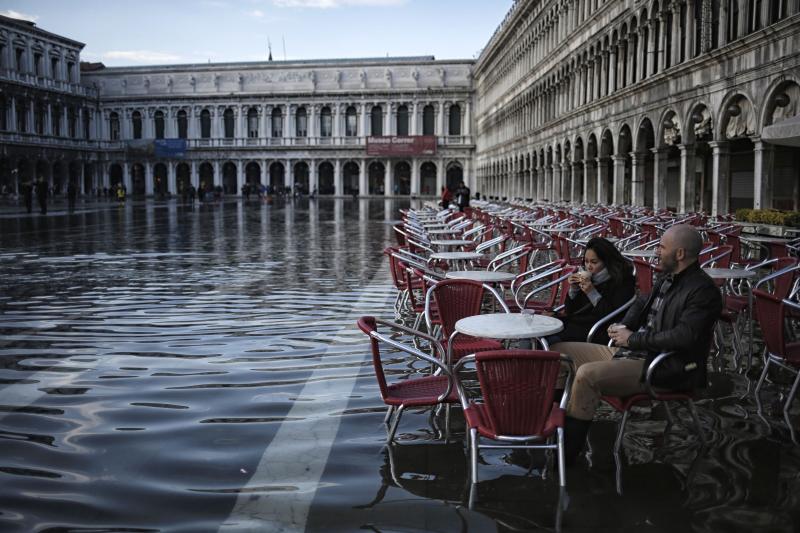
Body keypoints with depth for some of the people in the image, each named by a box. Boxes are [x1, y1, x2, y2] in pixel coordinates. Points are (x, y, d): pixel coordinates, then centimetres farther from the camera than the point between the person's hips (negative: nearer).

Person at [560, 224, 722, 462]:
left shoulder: (703, 290, -14)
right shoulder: (667, 278, 13)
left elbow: (684, 336, -26)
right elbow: (643, 303, 29)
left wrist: (634, 339, -17)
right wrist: (624, 326, 8)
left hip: (664, 370, -10)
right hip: (633, 353, 10)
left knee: (587, 375, -29)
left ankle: (565, 453, -18)